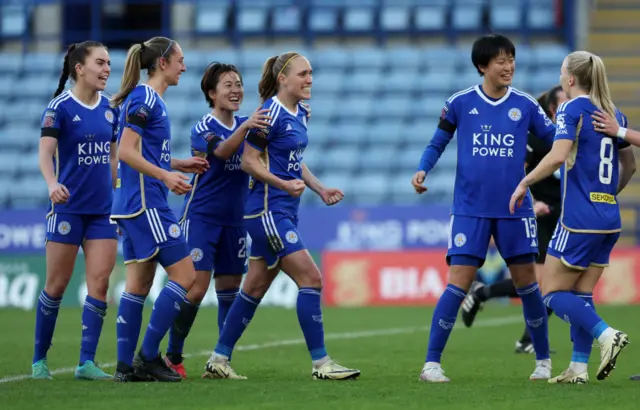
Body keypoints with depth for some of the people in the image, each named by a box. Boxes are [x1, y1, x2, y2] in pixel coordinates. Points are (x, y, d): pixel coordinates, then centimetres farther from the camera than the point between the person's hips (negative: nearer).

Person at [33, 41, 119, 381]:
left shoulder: (110, 107, 7)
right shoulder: (60, 107, -10)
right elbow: (45, 152, -21)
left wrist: (118, 196, 17)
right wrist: (52, 183, -39)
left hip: (103, 209, 5)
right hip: (68, 207, -5)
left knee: (100, 282, -5)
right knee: (57, 284, 2)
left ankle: (87, 362, -2)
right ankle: (39, 359, 16)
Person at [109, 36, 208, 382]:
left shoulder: (151, 99, 17)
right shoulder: (144, 99, -12)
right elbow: (126, 152, -19)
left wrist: (180, 164, 19)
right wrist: (166, 176, -23)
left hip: (135, 205, 10)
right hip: (145, 202, -10)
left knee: (139, 283, 9)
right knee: (184, 274, -8)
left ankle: (125, 365, 8)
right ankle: (148, 356, -6)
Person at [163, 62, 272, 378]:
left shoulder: (247, 124, 8)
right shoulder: (202, 129, -10)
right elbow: (222, 151, -29)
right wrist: (245, 128, -48)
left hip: (234, 220, 6)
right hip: (201, 218, -6)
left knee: (229, 290, 6)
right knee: (195, 289, -12)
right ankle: (172, 357, -1)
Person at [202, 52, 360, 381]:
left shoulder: (299, 113, 12)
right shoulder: (270, 113, -14)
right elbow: (248, 161, -13)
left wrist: (320, 189, 12)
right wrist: (284, 184, -22)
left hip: (285, 212, 9)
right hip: (267, 211, -9)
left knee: (255, 288, 11)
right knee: (311, 279, -12)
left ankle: (218, 360, 17)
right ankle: (320, 363, -9)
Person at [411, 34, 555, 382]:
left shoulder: (525, 105, 2)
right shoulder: (460, 103, -1)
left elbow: (556, 140, 4)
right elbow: (438, 143, 9)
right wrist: (422, 170, -7)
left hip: (514, 209, 2)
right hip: (470, 209, -2)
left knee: (526, 282, 5)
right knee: (459, 284, -9)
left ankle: (543, 360, 19)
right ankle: (431, 363, -4)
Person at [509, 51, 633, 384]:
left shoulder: (572, 109, -10)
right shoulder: (613, 114, 12)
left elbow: (558, 156, -23)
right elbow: (629, 162, 24)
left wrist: (524, 183, -13)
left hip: (579, 218, -8)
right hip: (609, 220, 8)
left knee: (553, 291, 0)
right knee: (582, 294, 11)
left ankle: (606, 335, -17)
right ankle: (579, 368, 5)